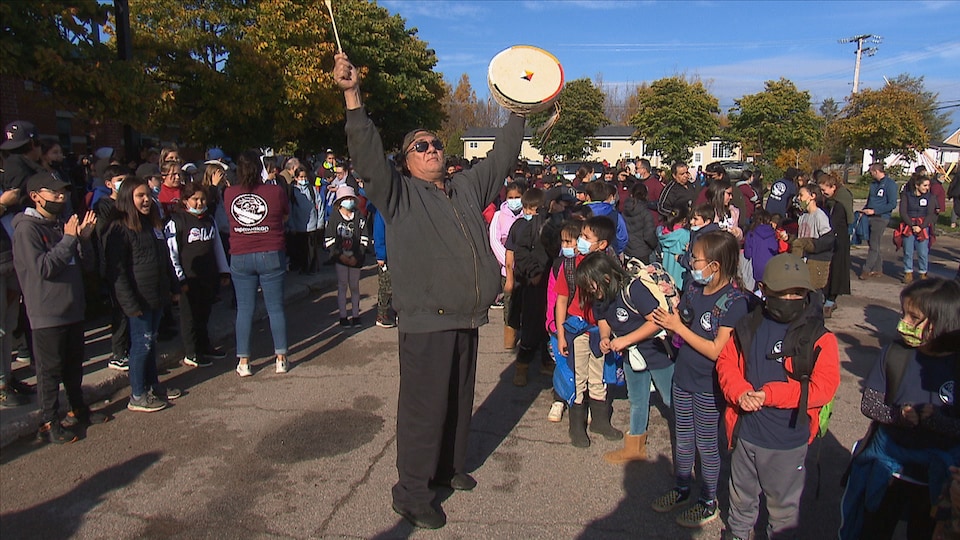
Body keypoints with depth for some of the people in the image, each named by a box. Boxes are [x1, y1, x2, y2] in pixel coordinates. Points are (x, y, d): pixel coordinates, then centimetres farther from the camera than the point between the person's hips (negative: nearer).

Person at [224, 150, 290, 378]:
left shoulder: (228, 194, -2)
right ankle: (281, 359, 14)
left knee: (244, 309, 9)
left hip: (240, 258, 2)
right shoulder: (275, 191, -8)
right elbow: (286, 215, 8)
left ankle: (243, 362, 13)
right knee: (276, 307, 7)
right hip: (271, 256, -2)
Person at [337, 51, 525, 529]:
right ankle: (411, 492, 12)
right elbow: (367, 155, -13)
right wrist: (352, 95, -23)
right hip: (425, 320, -6)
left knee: (459, 398, 17)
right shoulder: (398, 193, 1)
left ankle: (449, 465, 36)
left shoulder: (468, 187, 18)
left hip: (466, 317, 7)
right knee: (423, 405, -2)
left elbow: (502, 156, 26)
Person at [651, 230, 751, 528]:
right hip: (683, 376, 6)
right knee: (683, 439, 21)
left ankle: (708, 503, 31)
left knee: (706, 445, 11)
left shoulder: (734, 301, -22)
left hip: (709, 386, -6)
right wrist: (668, 307, -13)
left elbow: (716, 350, -24)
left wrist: (678, 326, -23)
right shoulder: (694, 287, -3)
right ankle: (681, 489, 40)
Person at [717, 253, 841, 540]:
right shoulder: (749, 326, -2)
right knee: (741, 496, 26)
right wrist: (740, 392, -17)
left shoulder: (819, 338, -14)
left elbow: (823, 388, -20)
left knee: (784, 505, 17)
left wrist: (768, 394, -24)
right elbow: (726, 362, 2)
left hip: (788, 442, -4)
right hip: (745, 433, 4)